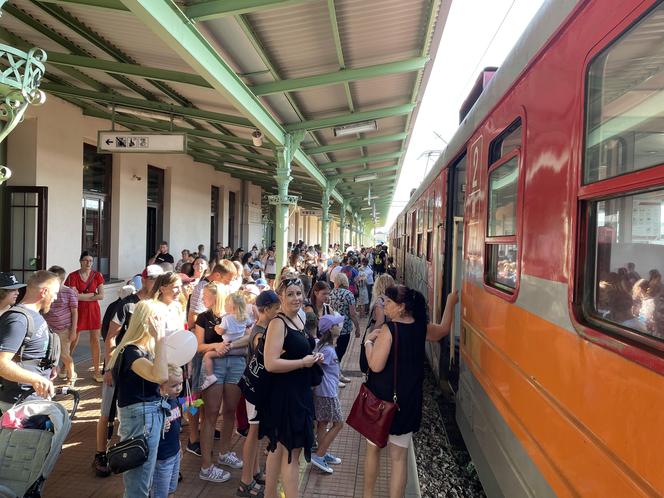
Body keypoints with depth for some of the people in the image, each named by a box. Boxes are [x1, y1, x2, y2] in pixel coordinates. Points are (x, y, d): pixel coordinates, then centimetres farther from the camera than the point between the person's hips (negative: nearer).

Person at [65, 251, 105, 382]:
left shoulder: (97, 275, 2)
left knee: (95, 340, 1)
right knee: (73, 340, 8)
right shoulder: (73, 276, -5)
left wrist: (82, 296, -10)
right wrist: (92, 294, -9)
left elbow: (101, 296, -5)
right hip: (78, 310, -2)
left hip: (93, 310, 2)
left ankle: (97, 372, 9)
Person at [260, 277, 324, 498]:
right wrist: (303, 362, -18)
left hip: (299, 392, 9)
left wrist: (313, 357, 4)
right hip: (284, 393, -9)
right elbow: (271, 364, -27)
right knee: (291, 450, -1)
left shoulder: (299, 319, 8)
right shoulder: (278, 323, -19)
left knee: (278, 446, 20)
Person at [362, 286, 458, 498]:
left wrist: (368, 341, -10)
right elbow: (443, 330, 20)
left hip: (382, 400, -3)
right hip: (408, 402, 4)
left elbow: (376, 365, -25)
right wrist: (450, 303, 29)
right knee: (399, 457, 11)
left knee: (373, 449, 18)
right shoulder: (422, 327, -2)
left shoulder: (389, 329, -20)